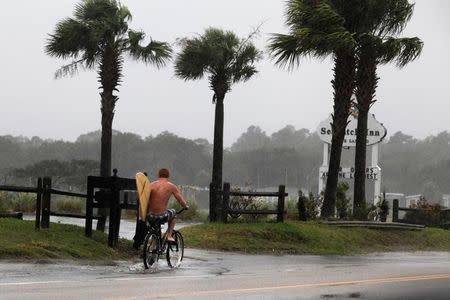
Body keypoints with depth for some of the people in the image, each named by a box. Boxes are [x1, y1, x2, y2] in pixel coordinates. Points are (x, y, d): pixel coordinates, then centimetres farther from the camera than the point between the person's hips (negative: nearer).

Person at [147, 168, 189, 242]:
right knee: (173, 213, 31)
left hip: (150, 216, 2)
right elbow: (181, 201, 4)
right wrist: (186, 206, 26)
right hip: (162, 216, -2)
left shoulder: (152, 185, 4)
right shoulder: (171, 186, -1)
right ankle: (169, 235, 24)